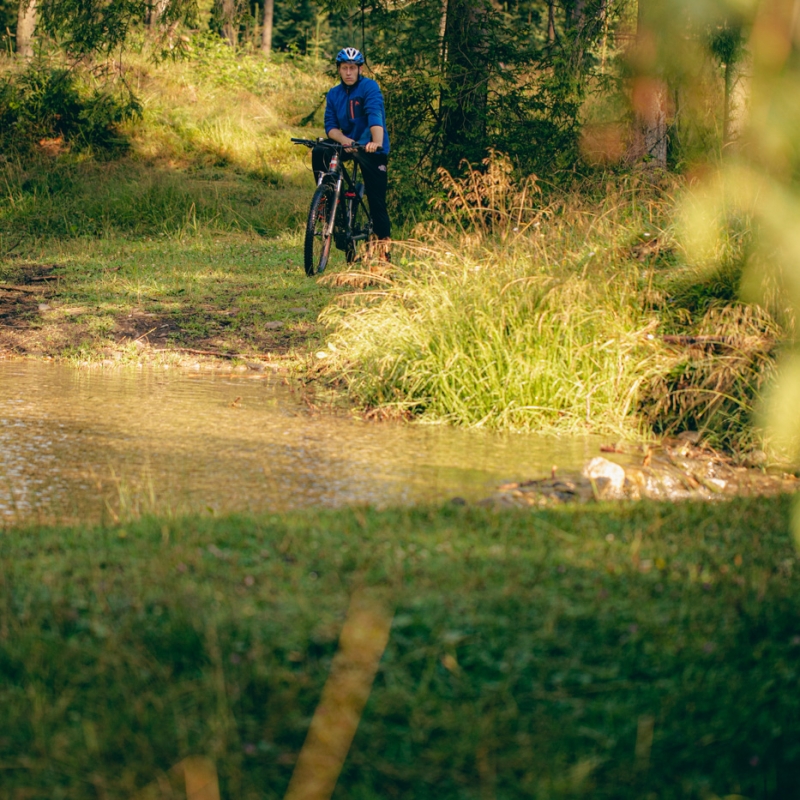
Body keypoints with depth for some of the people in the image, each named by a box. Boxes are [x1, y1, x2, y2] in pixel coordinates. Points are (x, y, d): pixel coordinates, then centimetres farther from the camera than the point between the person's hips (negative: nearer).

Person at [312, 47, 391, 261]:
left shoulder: (369, 87, -12)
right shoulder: (334, 95, 3)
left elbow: (375, 116, -27)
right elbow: (330, 126, -4)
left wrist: (377, 142, -44)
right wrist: (344, 139, -25)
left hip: (371, 149, -4)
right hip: (347, 144, 4)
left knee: (376, 196, -9)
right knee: (319, 153, -22)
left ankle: (384, 239, 1)